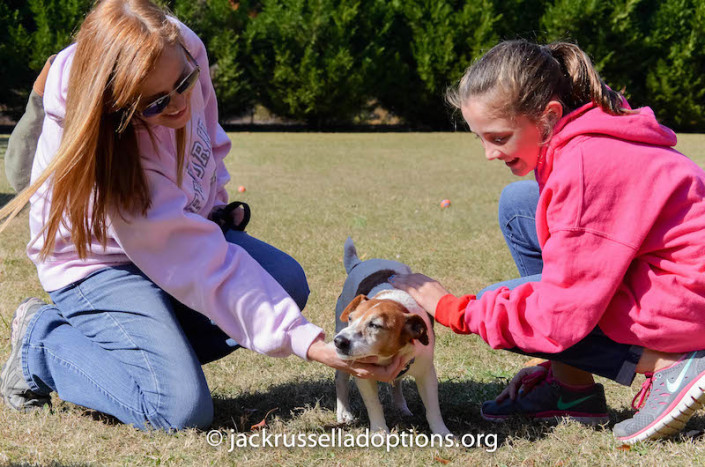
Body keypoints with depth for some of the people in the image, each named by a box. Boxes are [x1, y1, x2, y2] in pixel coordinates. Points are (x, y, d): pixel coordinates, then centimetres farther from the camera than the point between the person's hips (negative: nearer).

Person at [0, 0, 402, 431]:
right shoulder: (108, 148, -36)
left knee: (287, 283, -17)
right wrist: (305, 341, -42)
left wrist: (216, 199, 3)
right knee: (181, 410, -22)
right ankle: (41, 340, -1)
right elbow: (203, 265, -38)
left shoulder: (185, 52, -18)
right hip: (99, 265, -7)